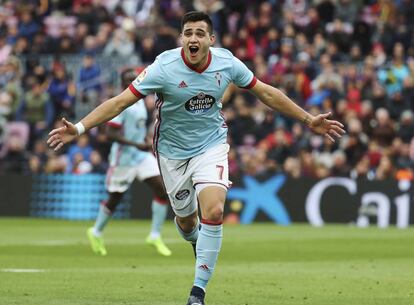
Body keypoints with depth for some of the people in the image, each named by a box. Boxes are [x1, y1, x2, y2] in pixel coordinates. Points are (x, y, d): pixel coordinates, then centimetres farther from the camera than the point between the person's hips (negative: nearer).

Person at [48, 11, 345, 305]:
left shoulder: (226, 62, -14)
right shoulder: (164, 68, -22)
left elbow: (267, 93, 1)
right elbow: (120, 101, -22)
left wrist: (309, 120, 4)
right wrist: (78, 128, -31)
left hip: (211, 144, 1)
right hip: (173, 150, -1)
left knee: (214, 211, -20)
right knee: (186, 220, 9)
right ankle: (196, 239, 50)